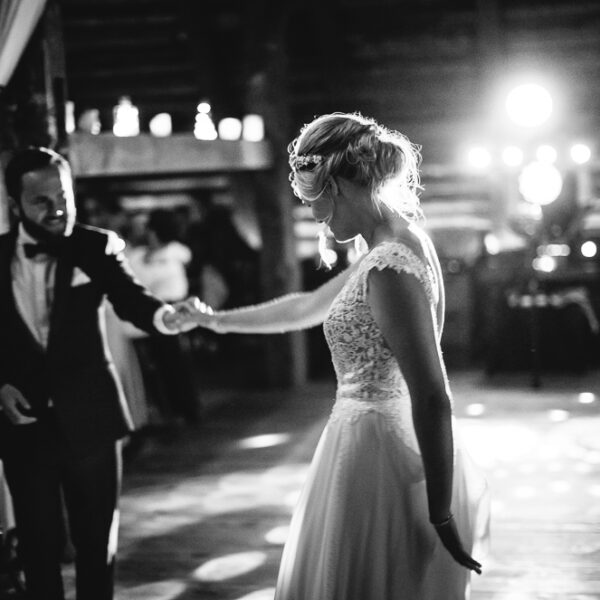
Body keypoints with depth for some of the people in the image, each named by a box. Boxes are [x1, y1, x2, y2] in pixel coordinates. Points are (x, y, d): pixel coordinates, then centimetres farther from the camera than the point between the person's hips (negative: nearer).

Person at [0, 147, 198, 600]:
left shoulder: (96, 247, -4)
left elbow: (129, 296, -20)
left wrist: (164, 314, -42)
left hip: (88, 418, -1)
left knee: (96, 541, 11)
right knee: (39, 544, 11)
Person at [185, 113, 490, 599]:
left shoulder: (390, 268, -23)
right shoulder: (393, 247, 8)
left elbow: (432, 398, -25)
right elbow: (307, 307, 23)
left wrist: (441, 515, -20)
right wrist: (220, 320, 32)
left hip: (380, 451, -9)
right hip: (371, 442, 9)